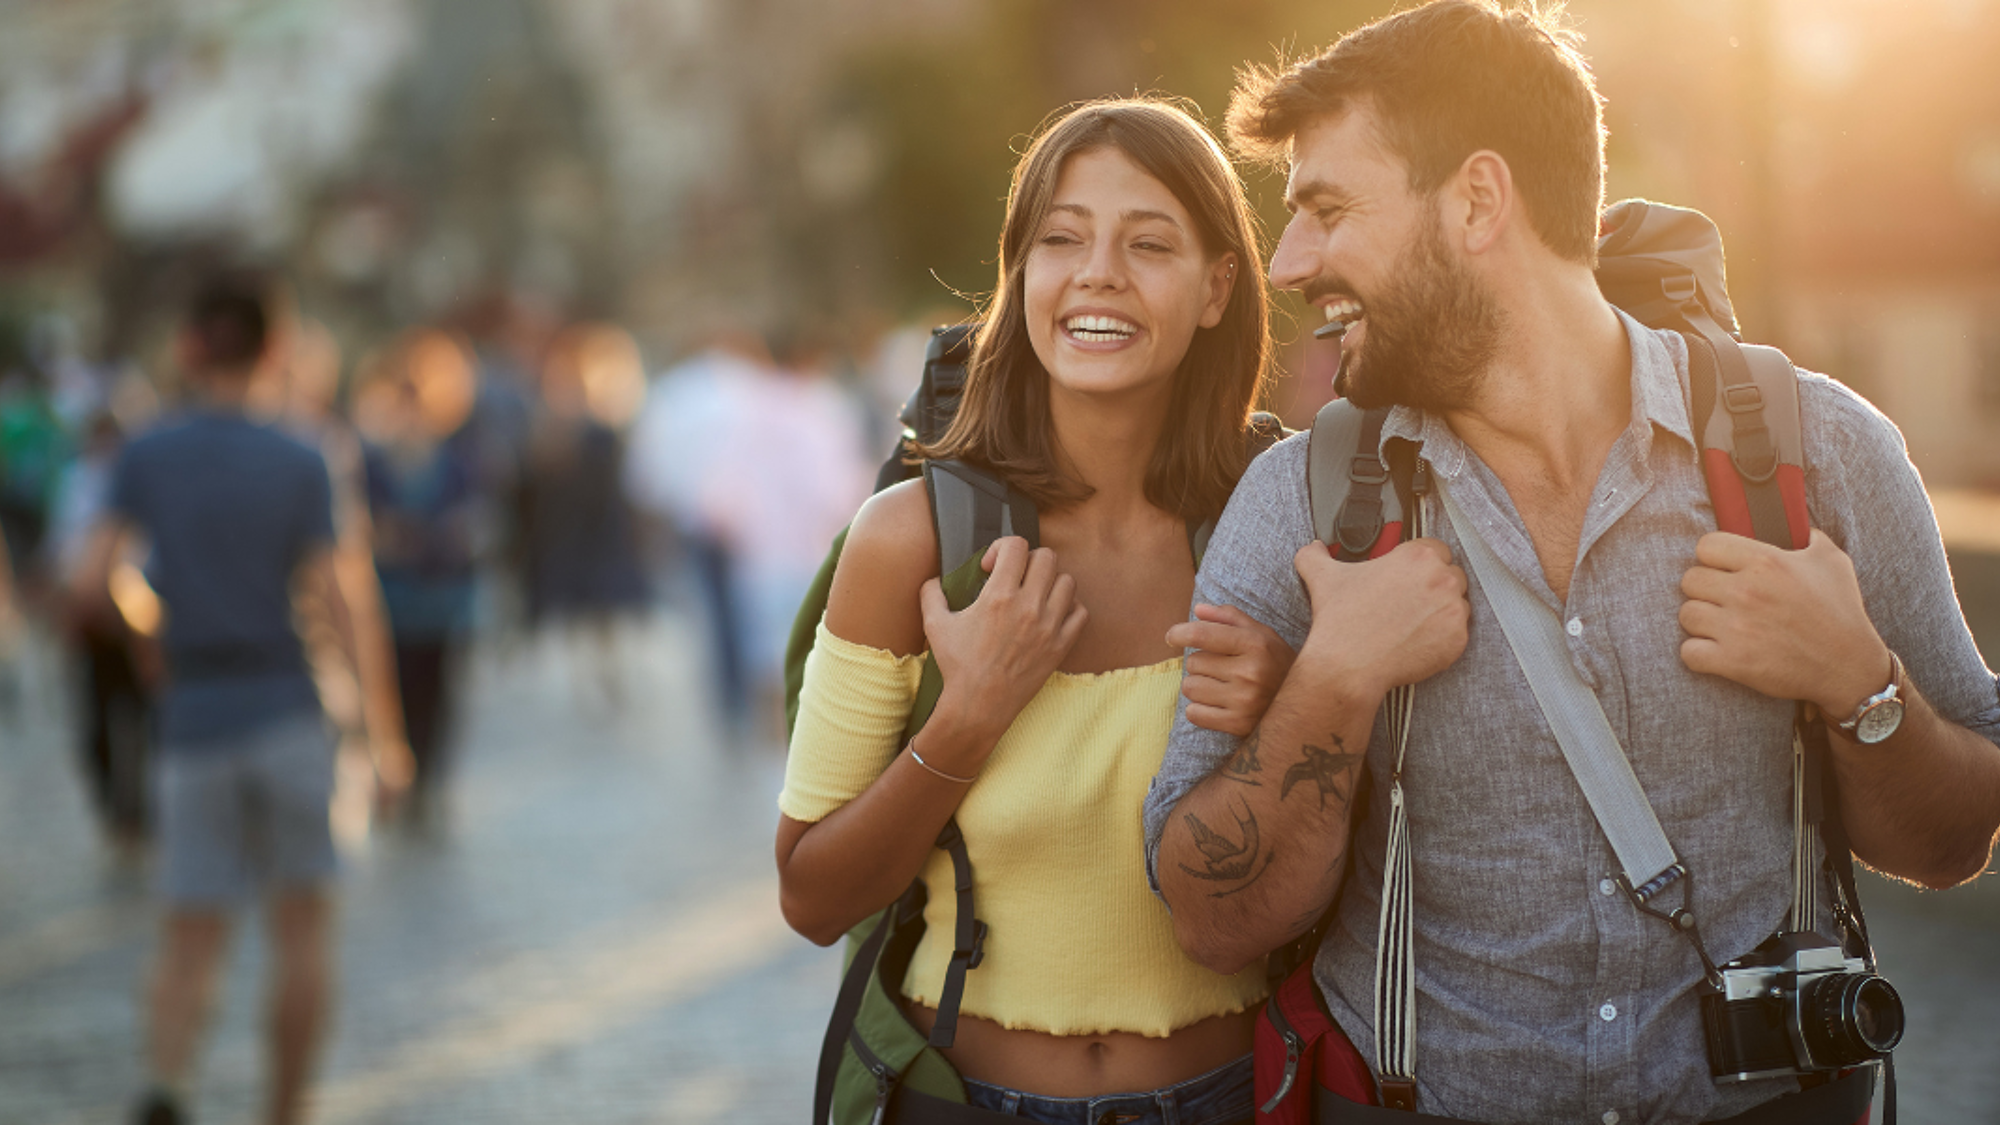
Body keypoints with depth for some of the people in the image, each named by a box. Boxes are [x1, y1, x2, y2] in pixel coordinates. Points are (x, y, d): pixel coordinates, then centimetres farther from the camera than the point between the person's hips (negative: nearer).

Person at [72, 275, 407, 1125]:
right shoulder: (300, 467, -2)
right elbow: (329, 600, -7)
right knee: (303, 923, 11)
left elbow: (89, 583, -5)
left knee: (191, 940, 4)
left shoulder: (144, 459, 0)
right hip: (286, 712, -1)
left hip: (195, 721, 1)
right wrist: (376, 712, 0)